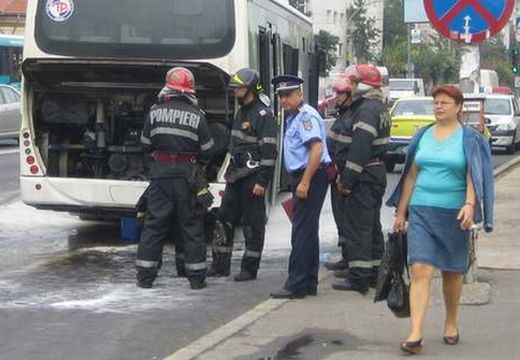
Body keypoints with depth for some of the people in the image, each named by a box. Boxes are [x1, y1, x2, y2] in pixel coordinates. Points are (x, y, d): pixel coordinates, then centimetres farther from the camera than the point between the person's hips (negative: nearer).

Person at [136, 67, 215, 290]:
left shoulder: (156, 112, -1)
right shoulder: (197, 115, -5)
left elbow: (146, 144, 6)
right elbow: (207, 149, -1)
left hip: (160, 171, 1)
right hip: (187, 174, -1)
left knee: (154, 223, 7)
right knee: (191, 225, 6)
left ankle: (145, 276, 7)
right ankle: (197, 278, 9)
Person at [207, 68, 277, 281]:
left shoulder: (263, 115, -13)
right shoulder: (241, 112, 15)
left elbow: (269, 151, -18)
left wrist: (262, 181, -21)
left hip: (252, 178, -9)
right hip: (236, 176, 9)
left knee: (253, 224, -1)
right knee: (225, 219, 10)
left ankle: (250, 269, 6)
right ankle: (220, 265, 17)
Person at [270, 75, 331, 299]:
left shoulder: (306, 116, -13)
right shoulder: (293, 117, 18)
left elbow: (317, 149, -23)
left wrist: (305, 182, -25)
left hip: (311, 177, -11)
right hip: (303, 177, 11)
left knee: (302, 232, -10)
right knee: (308, 231, 13)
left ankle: (296, 285, -9)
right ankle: (309, 284, 19)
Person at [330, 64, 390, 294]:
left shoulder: (367, 110, -18)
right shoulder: (378, 107, 17)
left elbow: (359, 149, -25)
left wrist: (347, 180, -23)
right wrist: (345, 176, 18)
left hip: (363, 178, -11)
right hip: (376, 174, 11)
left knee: (357, 227, -8)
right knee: (372, 225, 16)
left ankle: (359, 277, -7)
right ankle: (374, 272, 25)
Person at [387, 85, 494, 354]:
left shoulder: (469, 139, 0)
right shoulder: (422, 136, 10)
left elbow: (474, 176, -9)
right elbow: (411, 176, 13)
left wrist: (469, 205, -25)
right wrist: (401, 212, 11)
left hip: (453, 214, -2)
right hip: (421, 211, 2)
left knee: (452, 272, 11)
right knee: (420, 271, -10)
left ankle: (451, 324, 31)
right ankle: (416, 335, -15)